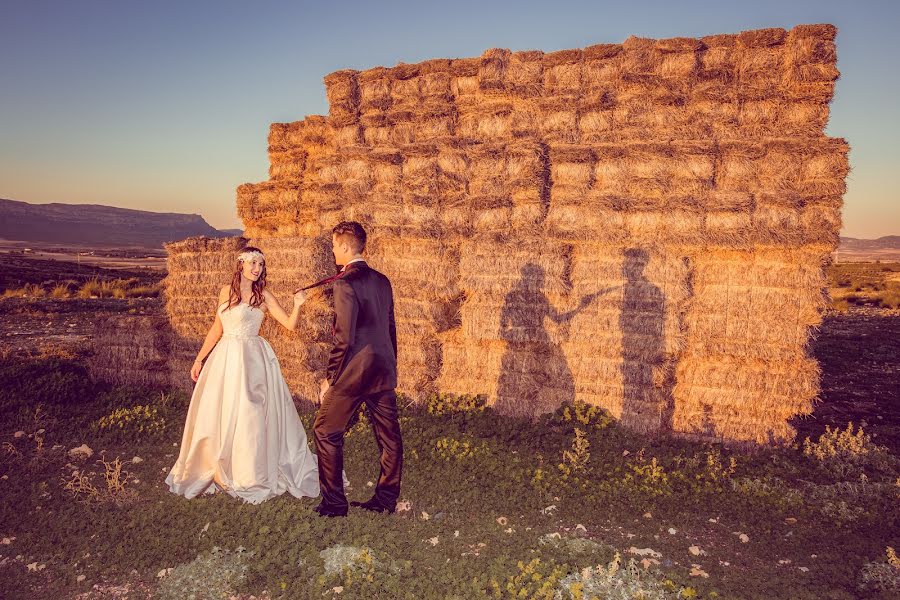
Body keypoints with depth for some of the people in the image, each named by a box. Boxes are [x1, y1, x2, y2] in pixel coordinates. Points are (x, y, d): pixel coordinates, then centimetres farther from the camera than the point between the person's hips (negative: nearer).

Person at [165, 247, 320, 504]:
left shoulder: (263, 295, -3)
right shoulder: (226, 292, 8)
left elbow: (290, 324, -7)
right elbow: (216, 329, 15)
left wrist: (297, 305, -25)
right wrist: (200, 359, 15)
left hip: (251, 360, -4)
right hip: (224, 357, 4)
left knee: (249, 415, -2)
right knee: (217, 415, 9)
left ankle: (251, 477, 12)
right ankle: (216, 470, 29)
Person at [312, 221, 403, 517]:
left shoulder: (346, 283, -14)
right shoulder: (382, 280, 10)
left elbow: (344, 338, -18)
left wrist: (330, 379, -10)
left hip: (354, 371, -8)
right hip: (384, 371, 8)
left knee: (326, 432, 7)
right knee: (389, 436, 12)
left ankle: (334, 503, 12)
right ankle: (386, 499, 24)